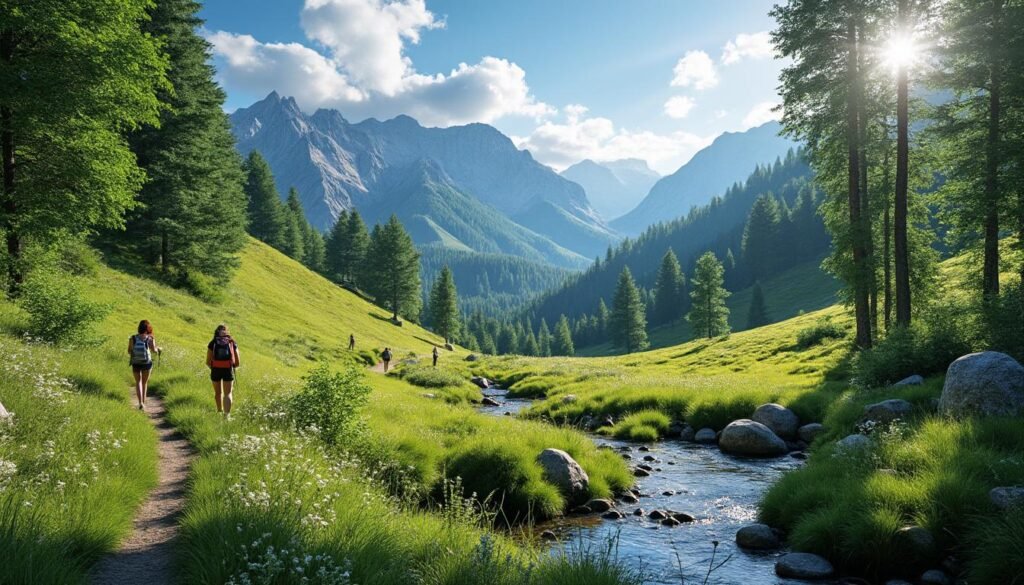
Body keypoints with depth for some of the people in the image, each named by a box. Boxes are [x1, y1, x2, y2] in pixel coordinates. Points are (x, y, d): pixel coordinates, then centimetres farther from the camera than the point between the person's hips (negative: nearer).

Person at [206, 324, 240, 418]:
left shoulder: (212, 343, 3)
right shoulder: (232, 343, 6)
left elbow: (208, 362, -2)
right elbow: (237, 363, 7)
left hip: (216, 370, 1)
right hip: (228, 371, -1)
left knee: (218, 392, 21)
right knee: (227, 394, 2)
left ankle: (220, 411, 39)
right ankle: (227, 414, -18)